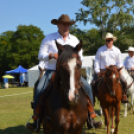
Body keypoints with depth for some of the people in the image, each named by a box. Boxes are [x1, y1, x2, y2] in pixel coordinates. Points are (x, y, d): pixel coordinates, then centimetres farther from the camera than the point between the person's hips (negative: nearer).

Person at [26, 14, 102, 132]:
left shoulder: (75, 40, 11)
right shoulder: (49, 38, 3)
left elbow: (80, 57, 13)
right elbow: (41, 55, 0)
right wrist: (52, 55, -20)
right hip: (52, 71, -2)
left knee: (87, 86, -15)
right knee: (40, 89, -26)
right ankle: (36, 120, -14)